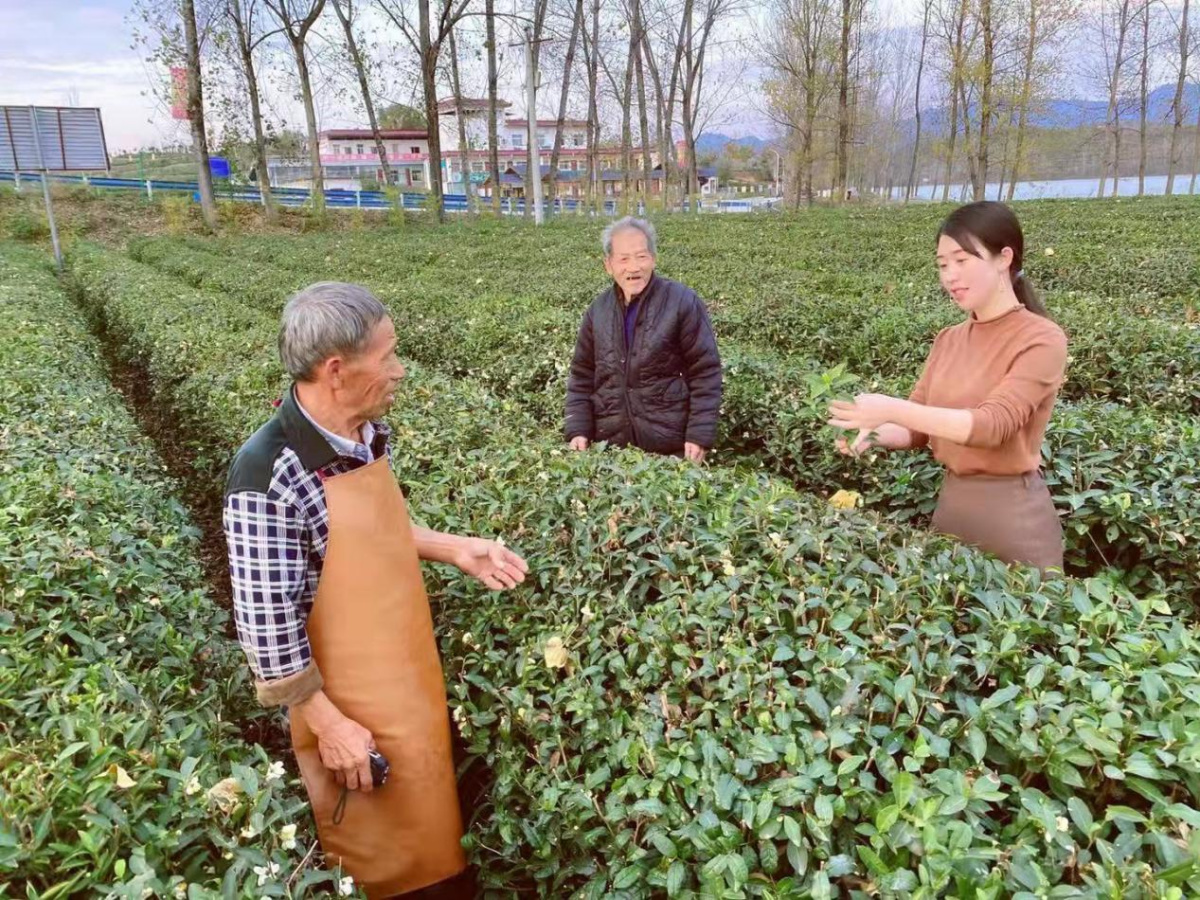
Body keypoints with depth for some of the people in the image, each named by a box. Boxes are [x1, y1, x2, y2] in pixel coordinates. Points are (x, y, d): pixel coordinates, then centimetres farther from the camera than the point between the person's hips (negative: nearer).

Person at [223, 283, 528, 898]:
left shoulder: (367, 433, -3)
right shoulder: (269, 476, -28)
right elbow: (264, 620, -23)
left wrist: (454, 549, 2)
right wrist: (327, 722, -17)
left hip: (412, 678, 7)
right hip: (351, 706, -7)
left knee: (431, 822, 27)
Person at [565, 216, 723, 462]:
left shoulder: (683, 302, -7)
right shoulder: (597, 310, 7)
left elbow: (706, 373, -7)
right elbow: (581, 376, 12)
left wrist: (700, 434, -13)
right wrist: (578, 430, 0)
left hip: (672, 447, -4)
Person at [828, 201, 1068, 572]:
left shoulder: (1042, 339, -11)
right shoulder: (948, 340, 7)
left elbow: (994, 424, -24)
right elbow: (919, 427, 7)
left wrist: (893, 410, -32)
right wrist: (873, 434, -15)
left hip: (1014, 513, -6)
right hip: (949, 501, 6)